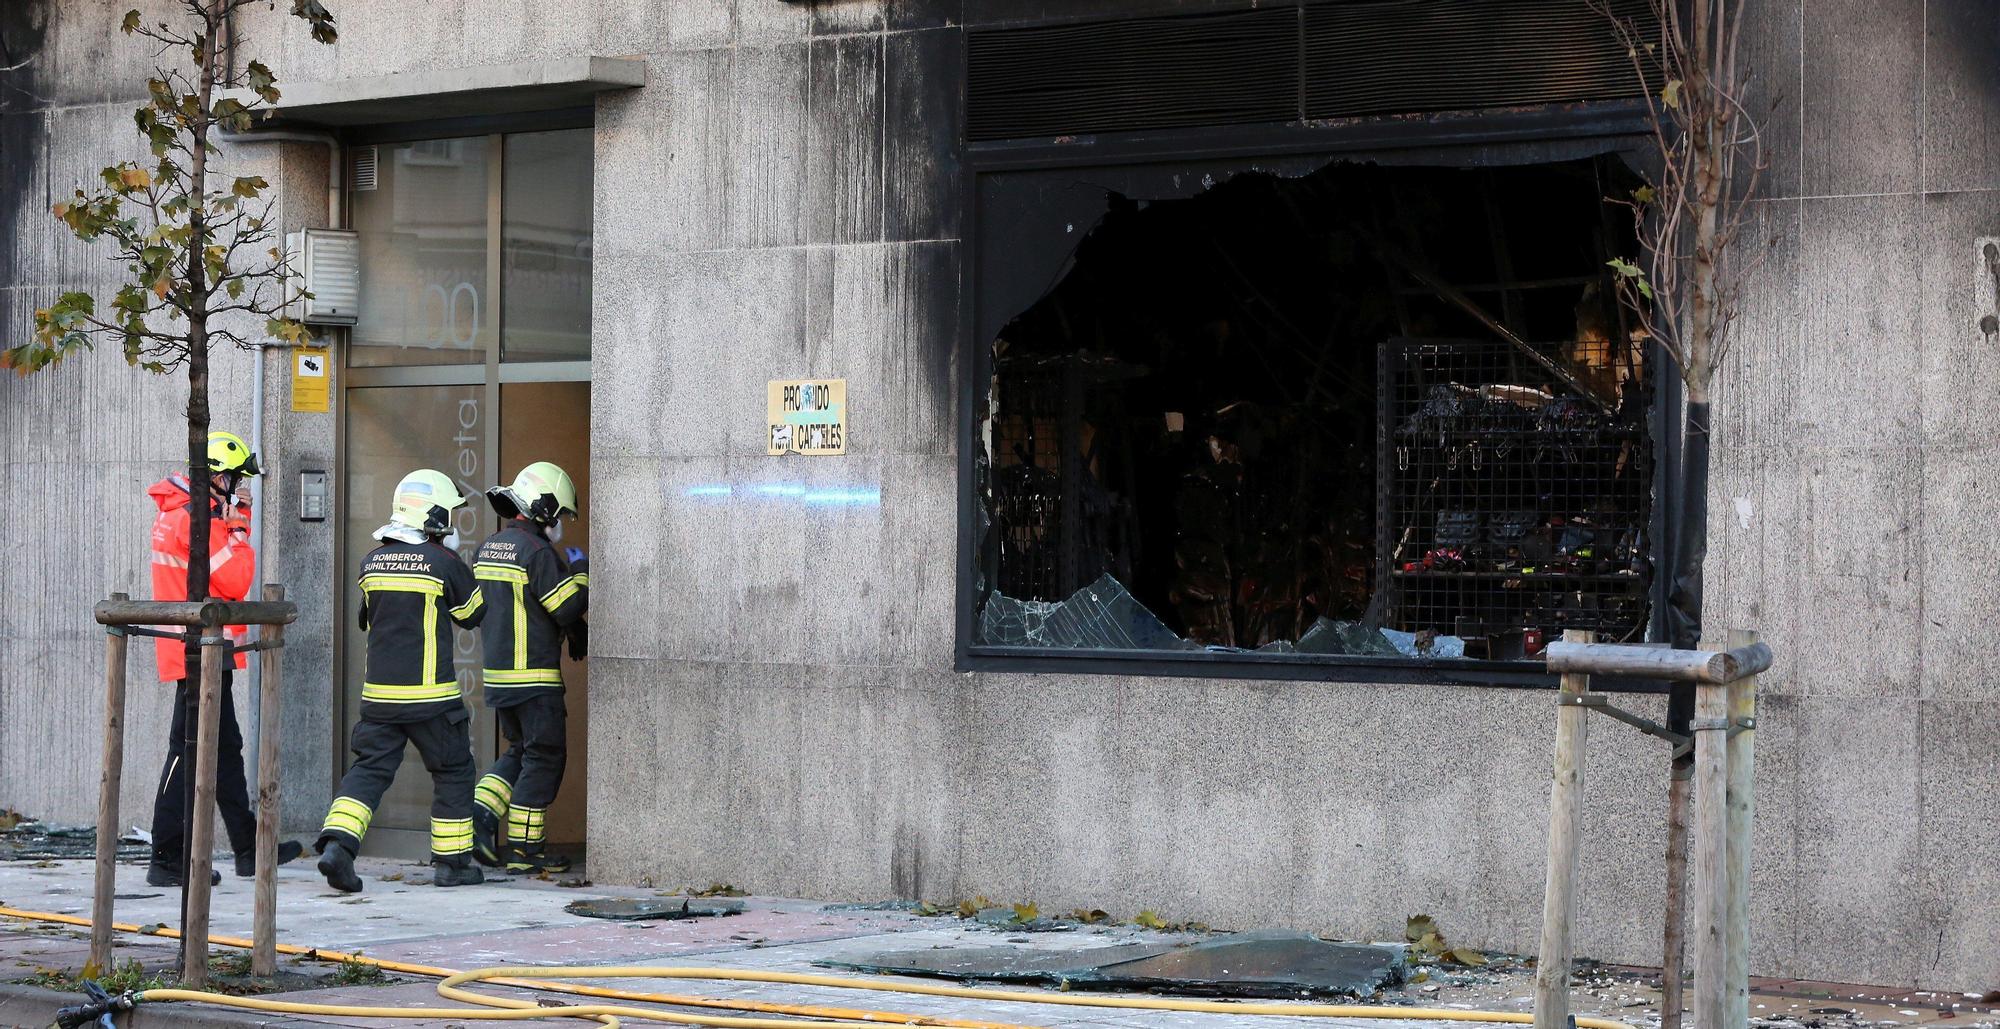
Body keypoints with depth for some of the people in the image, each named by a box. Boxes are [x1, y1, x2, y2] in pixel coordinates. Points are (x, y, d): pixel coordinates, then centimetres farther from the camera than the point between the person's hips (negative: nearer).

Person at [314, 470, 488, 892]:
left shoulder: (372, 562, 6)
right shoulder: (444, 564, -9)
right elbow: (474, 613, 6)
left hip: (379, 694, 4)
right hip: (430, 695, -4)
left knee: (370, 767, 7)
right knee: (453, 772, 10)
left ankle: (337, 842, -13)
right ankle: (451, 861, 14)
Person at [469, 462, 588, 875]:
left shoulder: (487, 549, 12)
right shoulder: (537, 552, -16)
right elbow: (567, 610, -18)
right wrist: (580, 572, -1)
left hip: (497, 672, 8)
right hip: (533, 676, -8)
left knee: (519, 751, 20)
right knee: (544, 758, 1)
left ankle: (480, 815, 3)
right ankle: (525, 849, 2)